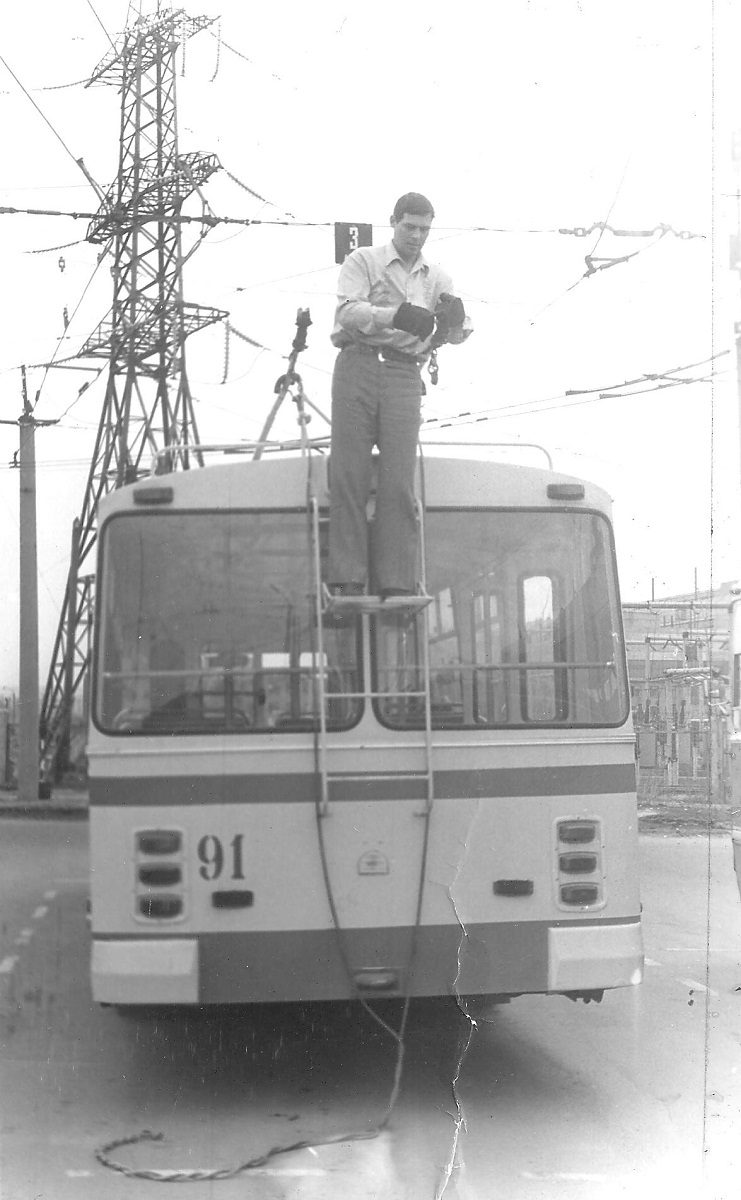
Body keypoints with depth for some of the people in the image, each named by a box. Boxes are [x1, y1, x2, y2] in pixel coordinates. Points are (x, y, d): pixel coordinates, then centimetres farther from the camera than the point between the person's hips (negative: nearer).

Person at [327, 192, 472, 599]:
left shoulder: (436, 278, 20)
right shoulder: (363, 261, 9)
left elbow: (457, 336, 12)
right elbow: (348, 310, -7)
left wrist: (455, 318, -13)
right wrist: (396, 315, -22)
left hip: (404, 377, 2)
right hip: (358, 366, -2)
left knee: (398, 481, -7)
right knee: (349, 475, -8)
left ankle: (395, 584, -8)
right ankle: (347, 579, -8)